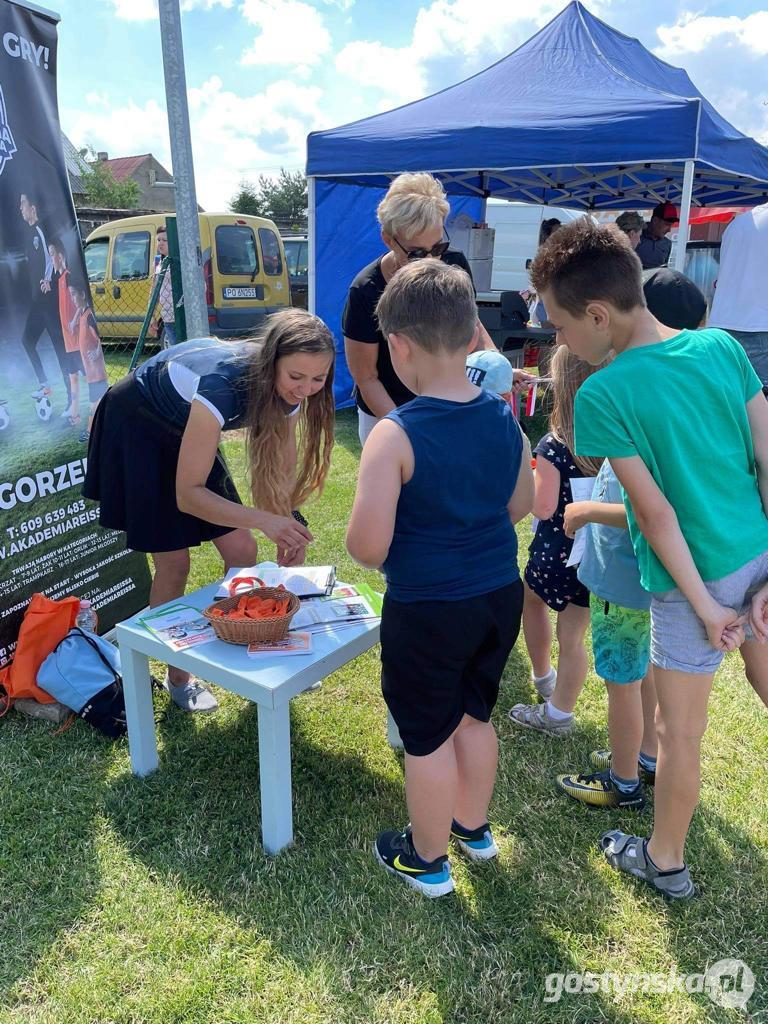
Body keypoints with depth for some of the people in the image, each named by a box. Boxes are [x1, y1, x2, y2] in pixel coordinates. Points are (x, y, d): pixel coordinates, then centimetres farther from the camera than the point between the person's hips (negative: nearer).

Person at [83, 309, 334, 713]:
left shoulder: (285, 388, -20)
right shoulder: (222, 385, -41)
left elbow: (281, 475, -14)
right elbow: (188, 493, -37)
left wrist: (287, 535, -28)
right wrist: (264, 520, -47)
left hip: (184, 430, 6)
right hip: (136, 429, -6)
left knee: (242, 552, 1)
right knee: (173, 563, -4)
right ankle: (178, 678, 17)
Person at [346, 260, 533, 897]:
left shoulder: (395, 435, -23)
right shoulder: (504, 419, -4)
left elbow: (366, 546, -24)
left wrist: (380, 554, -3)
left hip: (426, 612, -6)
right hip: (501, 595, 6)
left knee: (428, 738, 14)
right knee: (474, 717, 25)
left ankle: (428, 860, 36)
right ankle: (473, 827, 47)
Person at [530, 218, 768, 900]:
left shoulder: (603, 395, -20)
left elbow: (656, 512, -19)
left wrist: (704, 605, -11)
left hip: (699, 574, -6)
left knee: (680, 732, 13)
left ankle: (666, 862, 35)